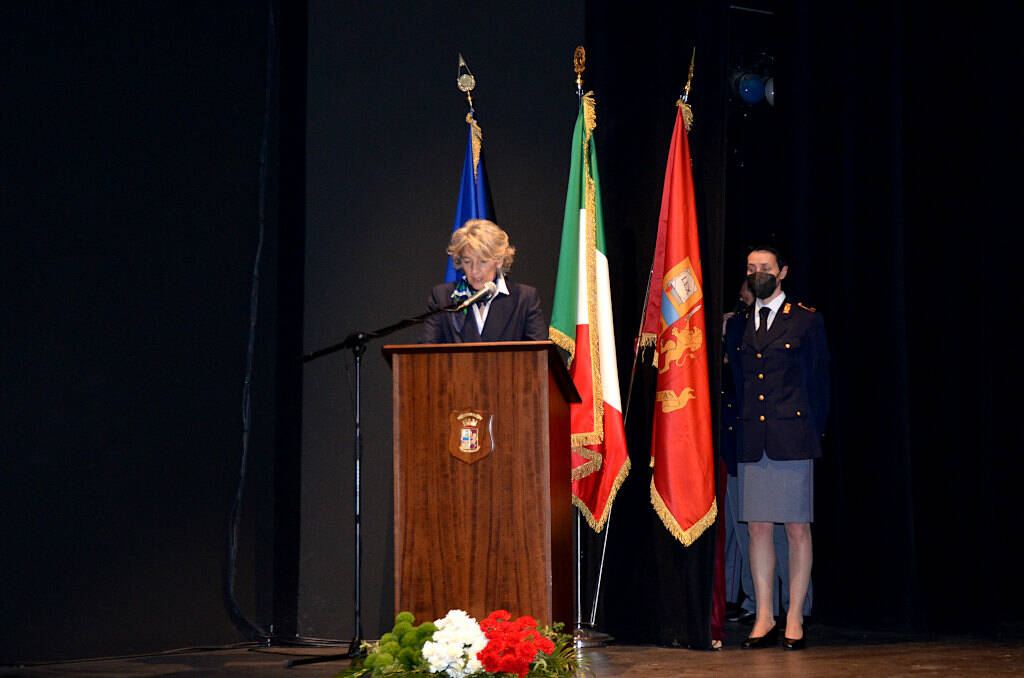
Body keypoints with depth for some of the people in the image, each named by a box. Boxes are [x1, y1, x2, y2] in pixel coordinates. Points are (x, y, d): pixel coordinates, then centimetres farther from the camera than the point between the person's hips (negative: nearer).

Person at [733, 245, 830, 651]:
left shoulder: (806, 320, 4)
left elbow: (818, 382, 5)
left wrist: (813, 432, -1)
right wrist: (735, 434, 6)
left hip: (792, 439, -3)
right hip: (751, 441, 3)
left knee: (797, 528, 0)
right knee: (757, 527, 4)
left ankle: (795, 621, 7)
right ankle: (764, 619, 12)